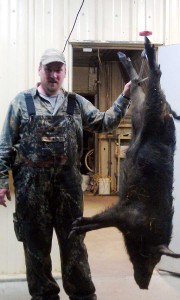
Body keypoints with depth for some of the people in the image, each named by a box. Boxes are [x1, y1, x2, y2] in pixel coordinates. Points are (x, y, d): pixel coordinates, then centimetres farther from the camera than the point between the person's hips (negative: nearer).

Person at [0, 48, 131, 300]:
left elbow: (104, 123, 6)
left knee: (73, 241, 10)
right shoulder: (22, 101, 2)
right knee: (36, 243, 9)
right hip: (31, 184, -1)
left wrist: (125, 97, -5)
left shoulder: (76, 103, 9)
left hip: (68, 182, 2)